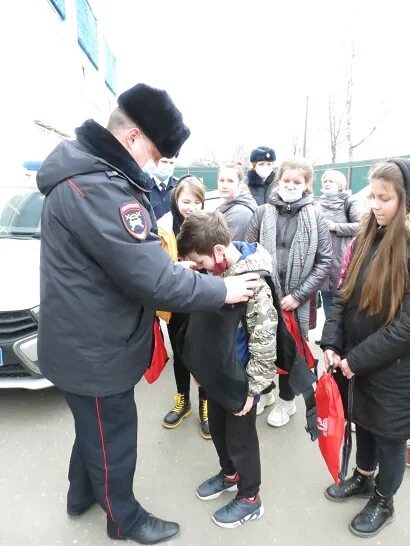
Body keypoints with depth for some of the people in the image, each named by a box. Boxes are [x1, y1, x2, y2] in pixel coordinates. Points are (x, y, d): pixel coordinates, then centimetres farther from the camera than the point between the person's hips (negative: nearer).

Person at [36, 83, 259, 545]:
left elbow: (134, 256, 11)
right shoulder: (97, 189, -29)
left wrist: (179, 266, -3)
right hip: (95, 352, -10)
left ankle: (82, 494, 54)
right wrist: (222, 290, -17)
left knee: (95, 429, 29)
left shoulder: (91, 175, 7)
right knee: (112, 438, 15)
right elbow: (152, 280, -31)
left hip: (89, 342, 10)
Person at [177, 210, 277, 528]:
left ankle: (250, 498, 39)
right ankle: (229, 474, 52)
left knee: (241, 438, 14)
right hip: (215, 373, 8)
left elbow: (264, 341, -21)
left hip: (238, 379, -7)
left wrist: (253, 387, -15)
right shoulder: (215, 268, -2)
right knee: (217, 429, 25)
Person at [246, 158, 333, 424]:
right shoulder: (263, 212, 0)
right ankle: (265, 391, 42)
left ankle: (287, 400, 38)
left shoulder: (315, 216, -3)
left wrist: (298, 295, -13)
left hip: (296, 300, -1)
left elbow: (325, 261, -6)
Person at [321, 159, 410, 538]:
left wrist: (357, 359, -17)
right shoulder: (365, 239, 1)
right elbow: (344, 295, 3)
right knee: (364, 422, 24)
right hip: (357, 359, 5)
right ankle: (362, 478, 49)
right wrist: (332, 343, -7)